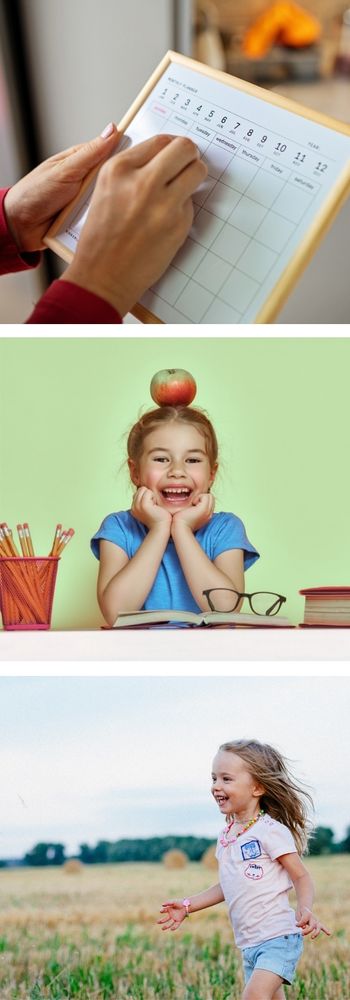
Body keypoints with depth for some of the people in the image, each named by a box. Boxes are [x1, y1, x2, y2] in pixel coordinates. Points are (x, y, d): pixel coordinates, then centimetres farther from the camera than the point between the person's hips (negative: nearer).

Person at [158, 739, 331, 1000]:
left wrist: (305, 909, -29)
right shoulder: (226, 837, 10)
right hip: (249, 944, 8)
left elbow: (301, 876, -9)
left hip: (278, 937, -8)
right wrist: (187, 906, 17)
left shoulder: (270, 831, -12)